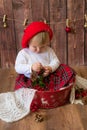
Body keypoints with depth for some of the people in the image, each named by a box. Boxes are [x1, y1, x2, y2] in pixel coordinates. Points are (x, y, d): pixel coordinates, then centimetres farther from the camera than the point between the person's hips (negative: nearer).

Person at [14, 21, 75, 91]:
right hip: (31, 80, -2)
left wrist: (50, 68, -16)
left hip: (48, 77, 3)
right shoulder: (23, 53, -1)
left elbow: (55, 61, 7)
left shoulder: (48, 50, 8)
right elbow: (18, 68, -9)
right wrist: (31, 67, -25)